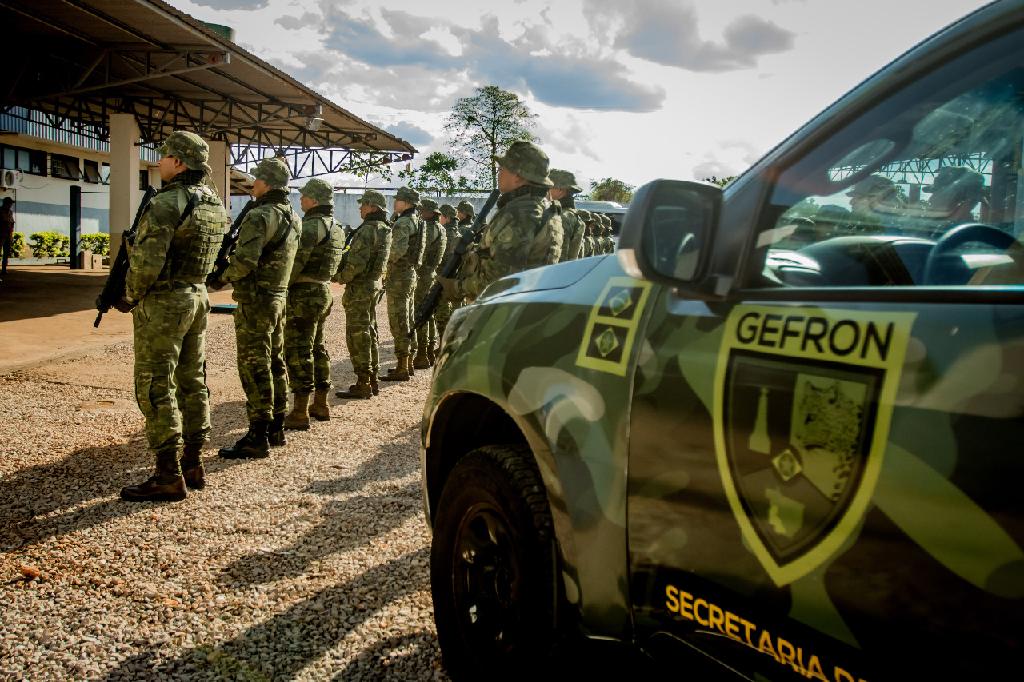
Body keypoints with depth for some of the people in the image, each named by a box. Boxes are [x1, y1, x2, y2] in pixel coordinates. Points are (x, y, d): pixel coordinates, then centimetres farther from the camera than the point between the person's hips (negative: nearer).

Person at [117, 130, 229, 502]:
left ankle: (169, 476, 1)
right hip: (197, 298, 9)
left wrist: (130, 297, -6)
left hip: (162, 303, -8)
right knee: (192, 381, 13)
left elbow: (147, 262, -21)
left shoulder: (167, 202, -18)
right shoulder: (215, 203, 8)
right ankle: (193, 464, 20)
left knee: (155, 387, -2)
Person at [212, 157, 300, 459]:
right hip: (279, 298, 9)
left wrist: (221, 277, -7)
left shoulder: (260, 216, -17)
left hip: (255, 301, -9)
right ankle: (276, 428, 23)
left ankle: (258, 437, -1)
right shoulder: (293, 218, 11)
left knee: (254, 368, -5)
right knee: (275, 363, 15)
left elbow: (245, 261, -26)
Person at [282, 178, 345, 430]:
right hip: (324, 291, 10)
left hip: (304, 295, -10)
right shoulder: (335, 228, 14)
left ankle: (300, 413, -3)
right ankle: (321, 404, 25)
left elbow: (296, 261, -21)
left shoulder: (312, 225, -16)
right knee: (317, 347, 17)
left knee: (298, 352, -5)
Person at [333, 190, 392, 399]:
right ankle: (372, 381, 22)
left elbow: (357, 264, -24)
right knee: (369, 332, 16)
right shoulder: (385, 230, 12)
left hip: (359, 288, -10)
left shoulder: (367, 230, -18)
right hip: (374, 284, 10)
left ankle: (362, 385, -3)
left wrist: (340, 277, -7)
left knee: (357, 335, -5)